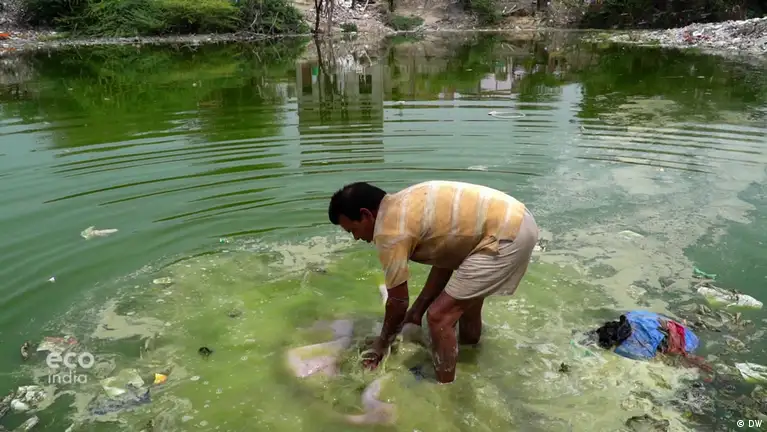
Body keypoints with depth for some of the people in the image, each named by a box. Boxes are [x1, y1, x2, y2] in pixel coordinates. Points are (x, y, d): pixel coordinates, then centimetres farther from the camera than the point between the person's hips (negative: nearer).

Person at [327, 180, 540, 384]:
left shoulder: (388, 229, -14)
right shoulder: (403, 206, 14)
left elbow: (398, 300, -5)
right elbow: (445, 259, 18)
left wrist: (381, 344, 12)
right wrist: (417, 310, 22)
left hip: (506, 235, -10)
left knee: (439, 316, -6)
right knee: (465, 296, 30)